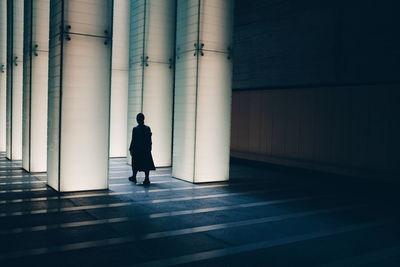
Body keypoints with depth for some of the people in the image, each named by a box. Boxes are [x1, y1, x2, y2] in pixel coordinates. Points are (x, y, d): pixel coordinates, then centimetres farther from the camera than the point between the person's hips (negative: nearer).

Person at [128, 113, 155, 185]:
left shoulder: (135, 129, -11)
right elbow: (150, 140, 3)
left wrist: (131, 149, 0)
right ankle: (147, 179, -1)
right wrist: (149, 148, 13)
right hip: (146, 150, 2)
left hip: (137, 149, -2)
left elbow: (133, 140, -9)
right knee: (147, 164, 4)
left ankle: (134, 177, 27)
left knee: (136, 164, 12)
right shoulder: (148, 128, -1)